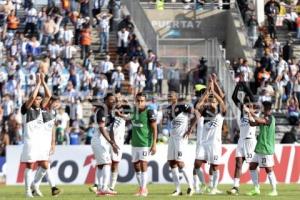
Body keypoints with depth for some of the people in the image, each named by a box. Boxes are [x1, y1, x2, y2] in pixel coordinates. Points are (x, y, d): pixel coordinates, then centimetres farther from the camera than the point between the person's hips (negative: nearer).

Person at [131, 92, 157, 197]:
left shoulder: (149, 112, -11)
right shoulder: (135, 110, 8)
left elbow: (154, 129, -11)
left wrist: (154, 144, -15)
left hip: (145, 143, -7)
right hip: (135, 143, 7)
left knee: (143, 165, -10)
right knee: (136, 166, 8)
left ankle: (143, 190, -7)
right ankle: (142, 188, 19)